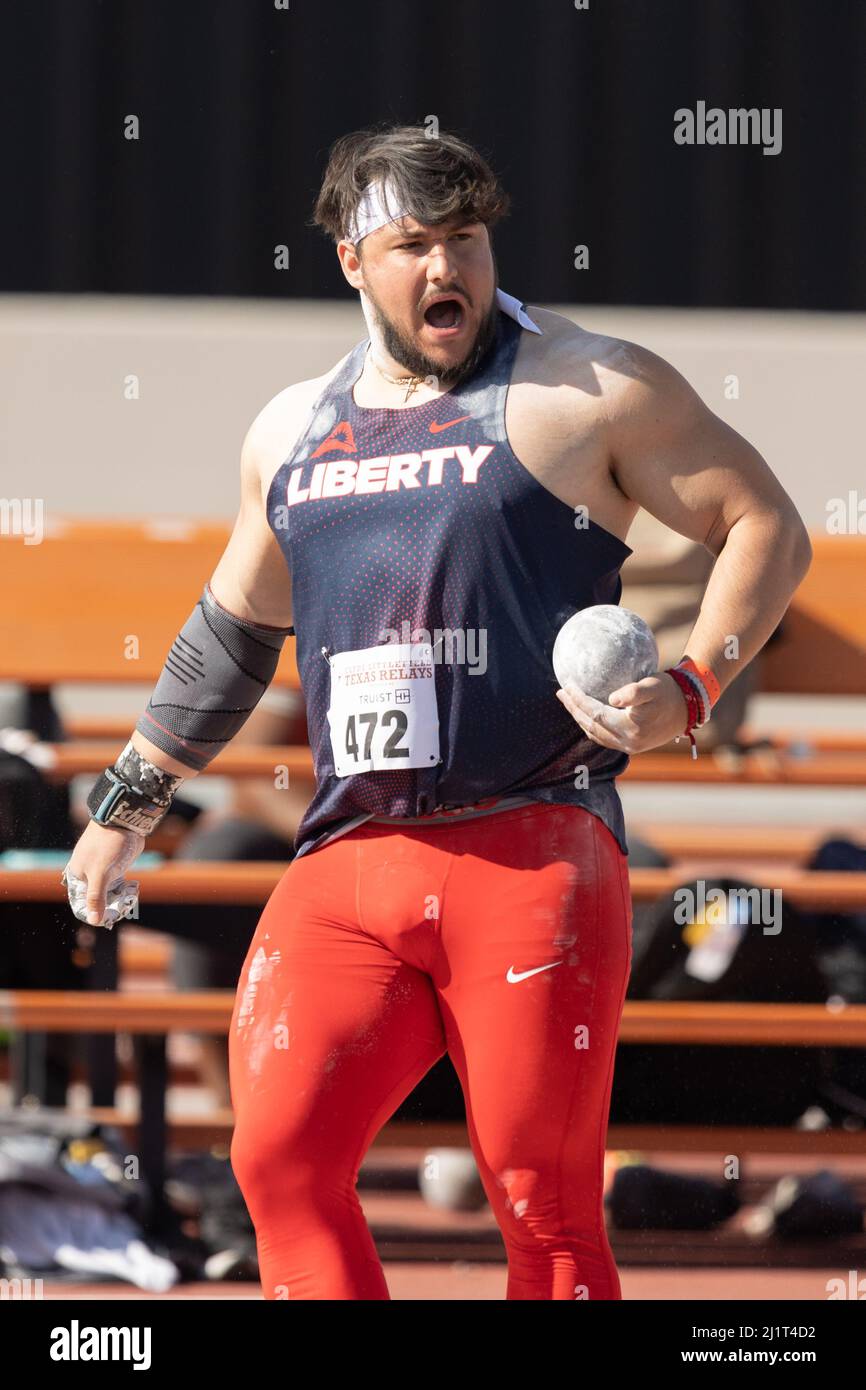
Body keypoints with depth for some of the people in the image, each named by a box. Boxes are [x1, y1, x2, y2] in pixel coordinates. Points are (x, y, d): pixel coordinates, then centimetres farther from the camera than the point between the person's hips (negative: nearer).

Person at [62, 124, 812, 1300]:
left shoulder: (589, 391, 3)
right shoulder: (292, 431, 19)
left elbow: (768, 527, 4)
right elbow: (233, 630, 32)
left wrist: (691, 689, -11)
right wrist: (126, 805, 34)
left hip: (533, 855, -5)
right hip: (344, 862, 5)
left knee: (543, 1204, -6)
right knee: (280, 1158, -11)